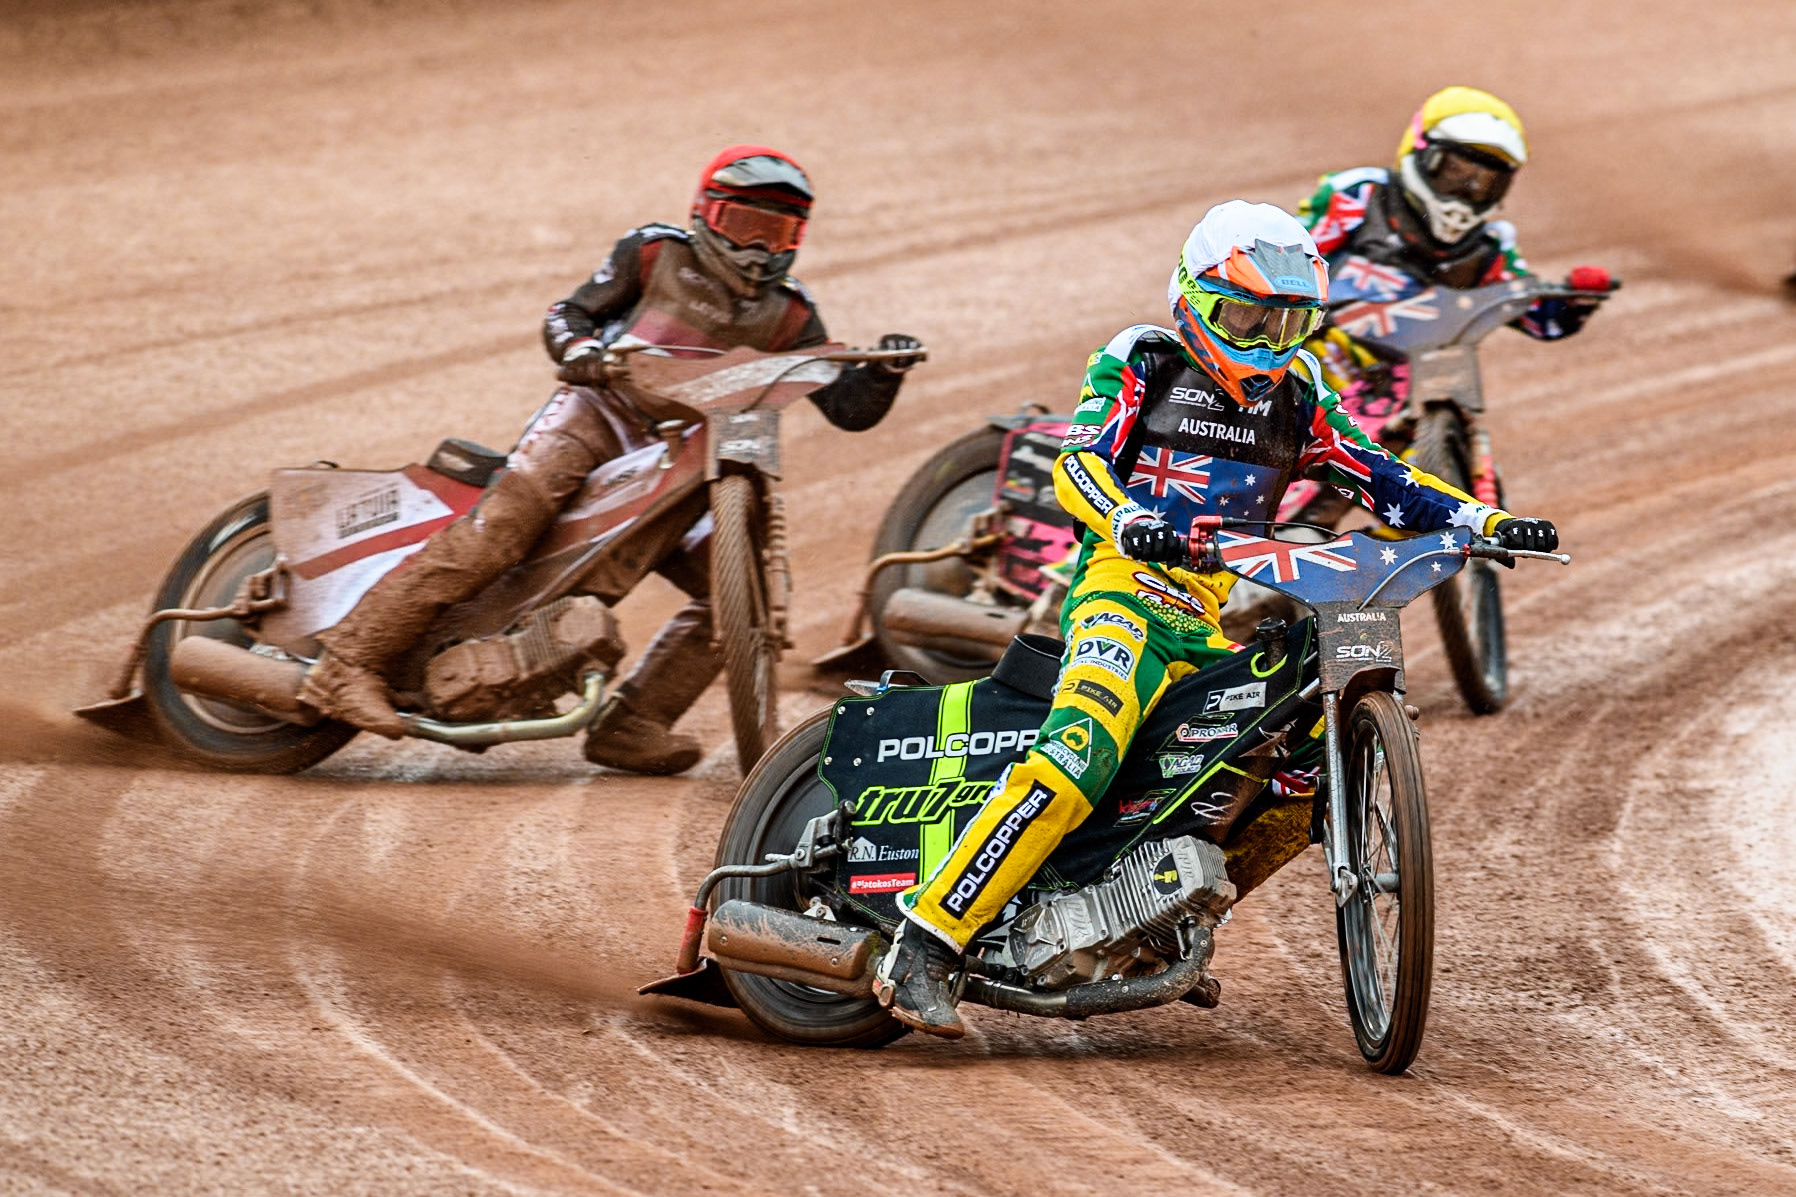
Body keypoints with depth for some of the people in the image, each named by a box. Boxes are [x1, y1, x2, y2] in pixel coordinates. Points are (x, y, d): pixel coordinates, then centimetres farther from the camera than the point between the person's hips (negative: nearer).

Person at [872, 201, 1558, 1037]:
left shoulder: (1295, 396, 19)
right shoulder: (1139, 364, 5)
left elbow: (1378, 479, 14)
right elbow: (1078, 463, -9)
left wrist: (1485, 520, -1)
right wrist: (1127, 519, -31)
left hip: (1228, 616, 6)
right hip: (1129, 588, -6)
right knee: (1079, 757, -29)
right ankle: (923, 947, -31)